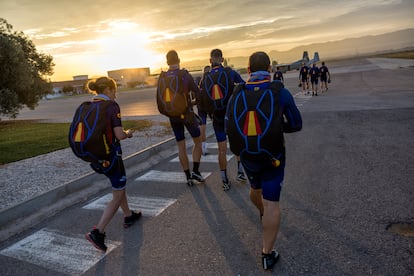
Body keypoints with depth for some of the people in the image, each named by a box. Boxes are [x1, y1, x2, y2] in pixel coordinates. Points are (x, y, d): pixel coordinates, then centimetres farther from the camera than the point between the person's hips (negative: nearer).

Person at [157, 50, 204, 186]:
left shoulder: (162, 78, -2)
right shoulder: (186, 75, -12)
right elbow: (198, 95, -10)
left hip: (173, 116, 3)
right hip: (187, 114, -3)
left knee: (181, 146, 10)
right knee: (197, 141, 15)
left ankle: (188, 176, 15)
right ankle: (195, 171, 7)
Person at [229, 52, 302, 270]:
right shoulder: (281, 93, -13)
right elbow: (296, 125, -4)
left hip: (247, 155, 4)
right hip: (273, 156, -3)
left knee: (255, 188, 30)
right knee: (271, 203, 3)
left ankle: (262, 213, 60)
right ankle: (267, 254, 7)